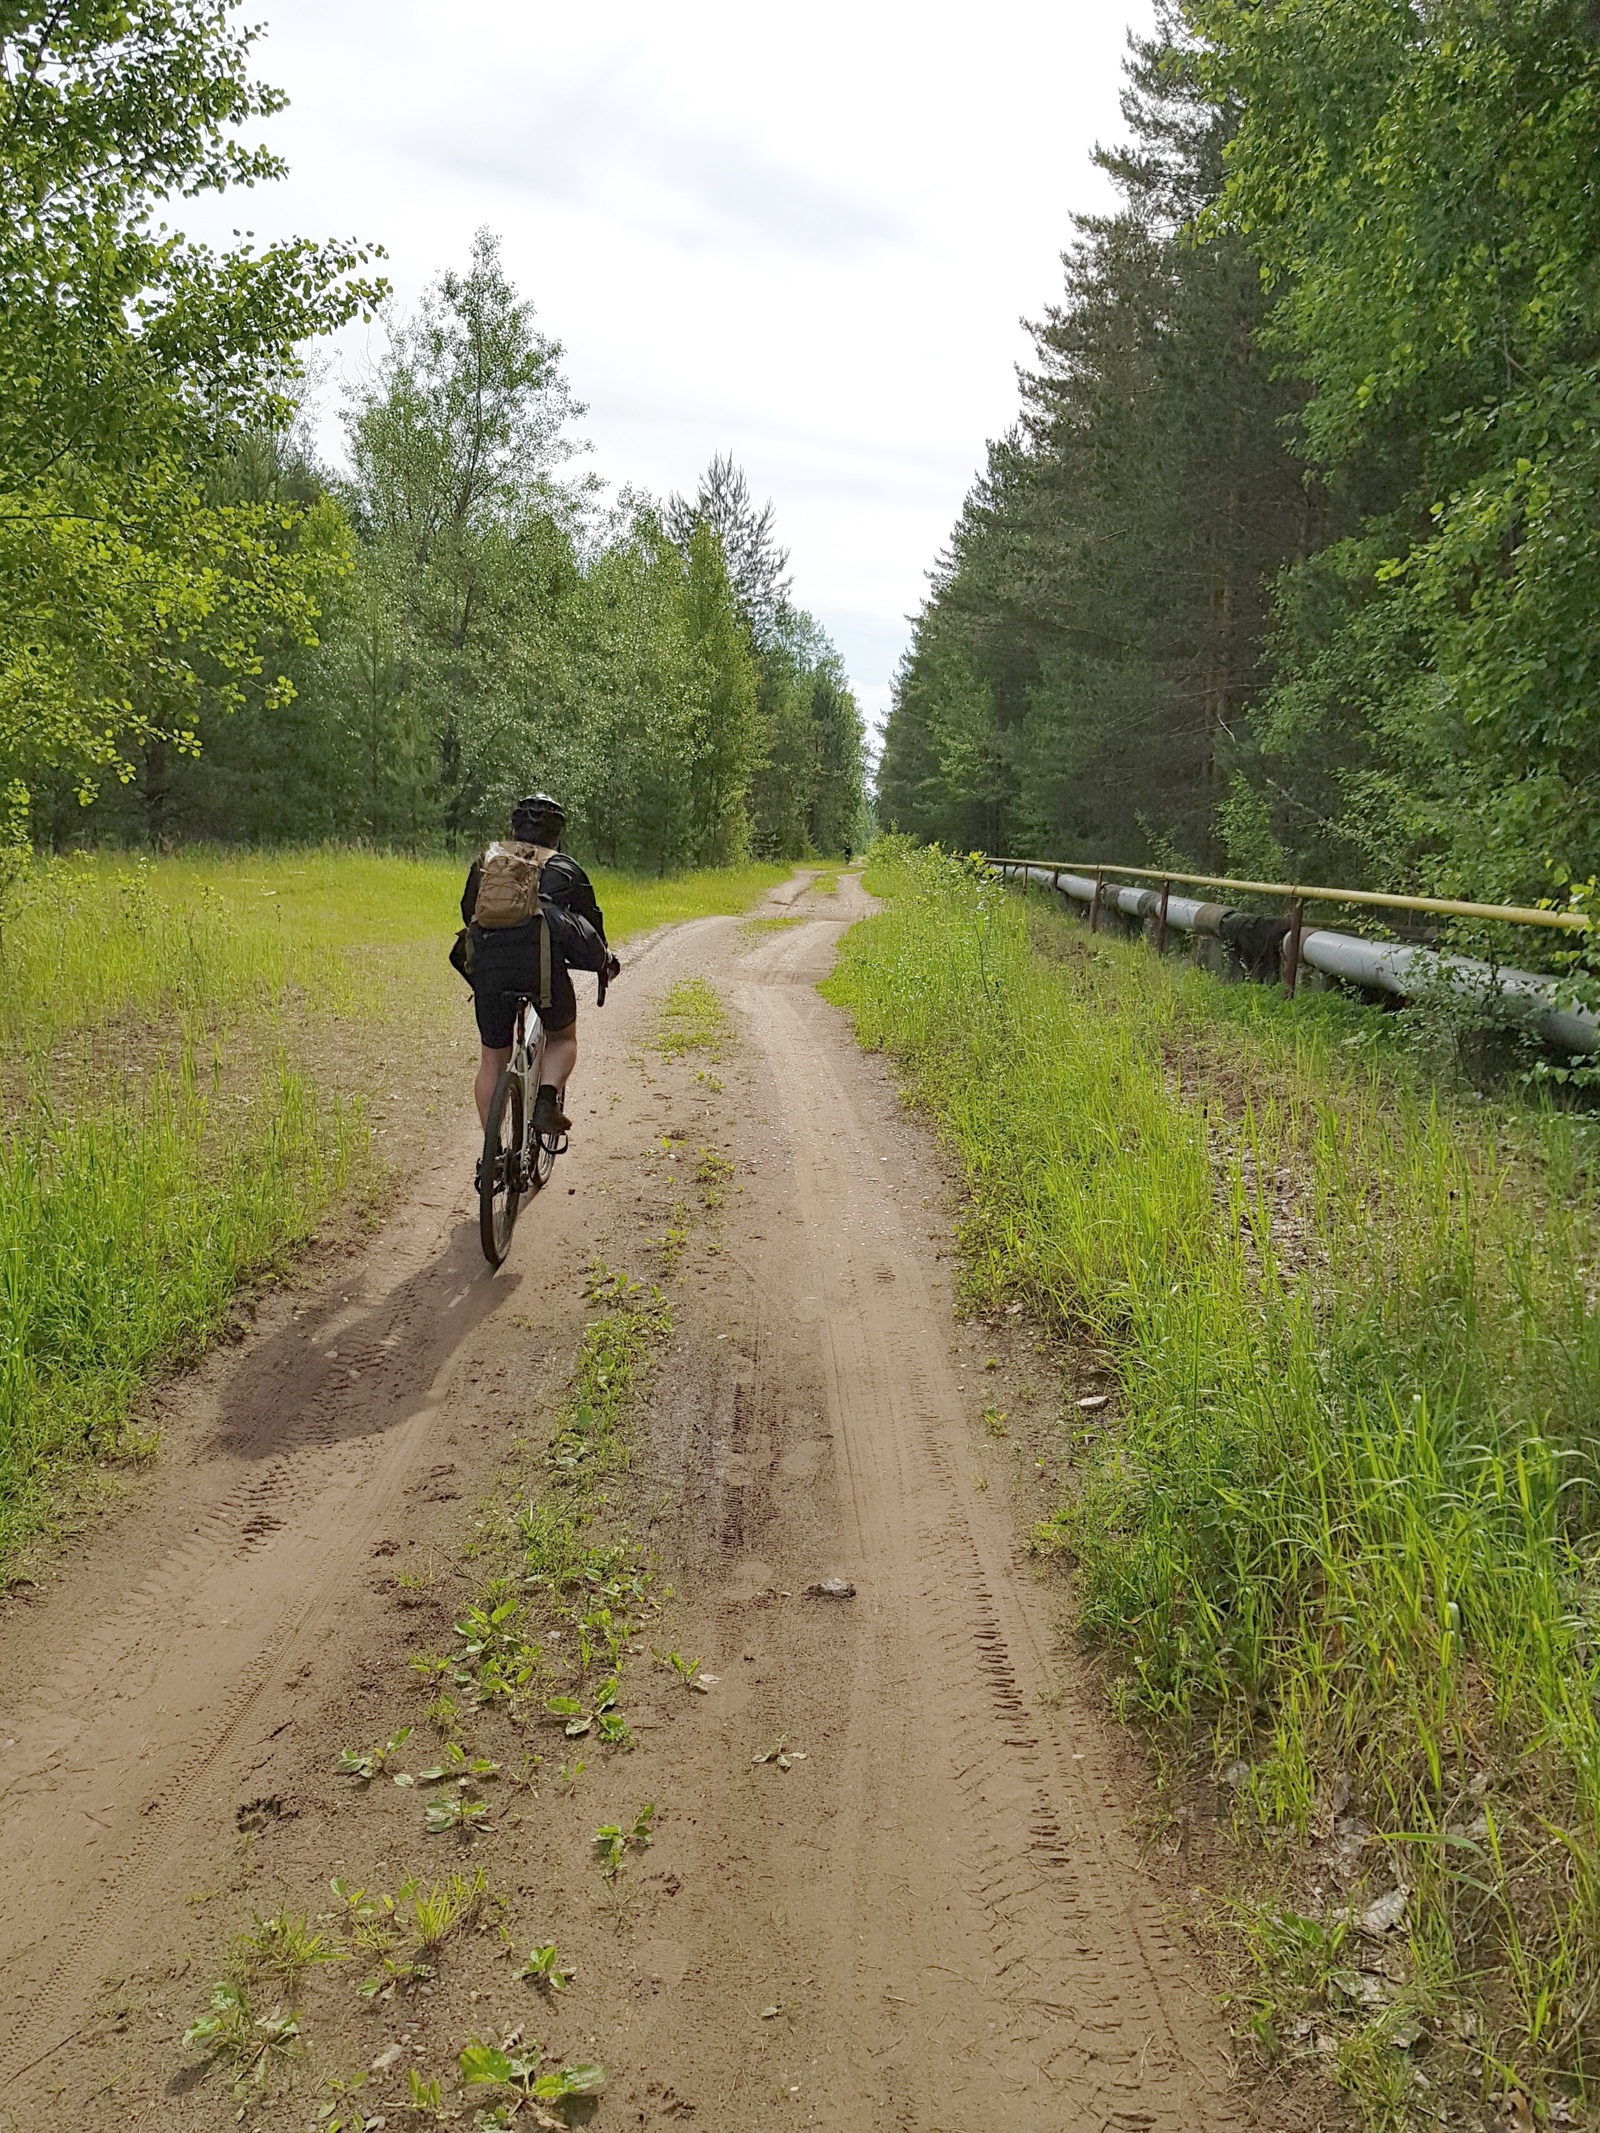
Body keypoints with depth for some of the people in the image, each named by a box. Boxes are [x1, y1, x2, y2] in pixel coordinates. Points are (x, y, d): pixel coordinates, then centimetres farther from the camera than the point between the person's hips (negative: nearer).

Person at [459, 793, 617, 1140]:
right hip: (543, 963, -2)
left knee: (492, 1061, 15)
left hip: (488, 966, 2)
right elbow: (591, 920, 23)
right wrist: (605, 962, 41)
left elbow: (468, 915, 30)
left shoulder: (485, 862, 22)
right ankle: (547, 1099, -4)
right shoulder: (566, 869, 16)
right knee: (563, 1039, 23)